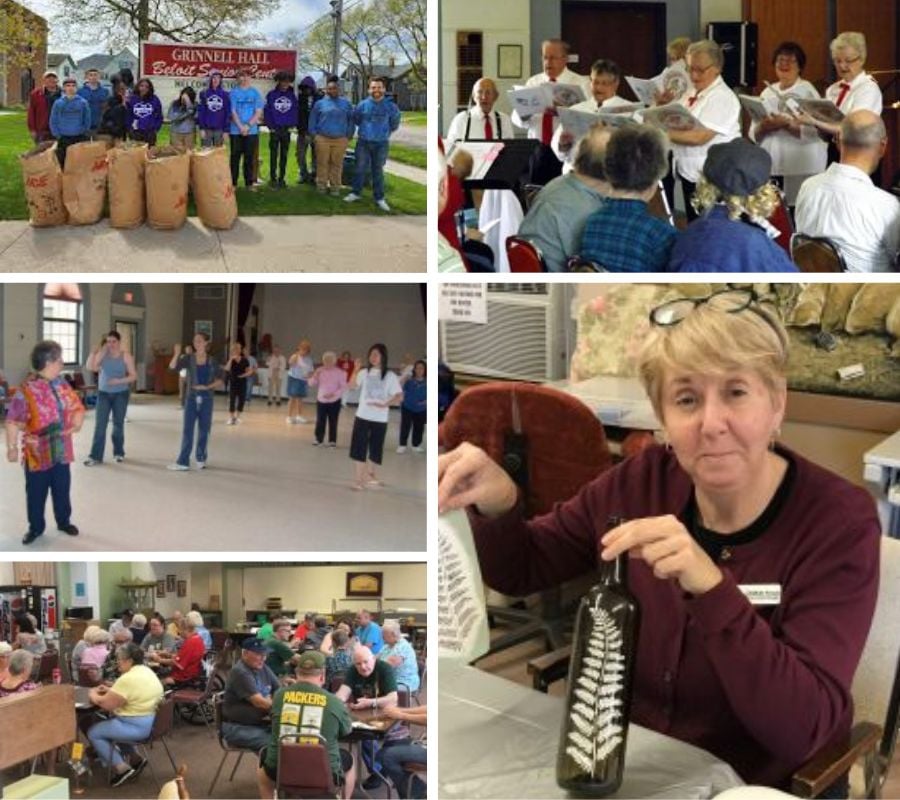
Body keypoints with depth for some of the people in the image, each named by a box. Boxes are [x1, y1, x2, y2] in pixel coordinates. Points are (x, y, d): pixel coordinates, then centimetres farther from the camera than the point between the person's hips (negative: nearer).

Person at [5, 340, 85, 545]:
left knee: (62, 490, 17)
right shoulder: (26, 390, -17)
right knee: (36, 493, 9)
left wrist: (77, 423, -11)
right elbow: (12, 421, -15)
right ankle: (36, 528, 24)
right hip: (37, 453, -5)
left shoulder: (62, 384, 1)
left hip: (61, 451, 5)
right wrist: (12, 447, -14)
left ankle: (64, 522, 34)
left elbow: (77, 407, 8)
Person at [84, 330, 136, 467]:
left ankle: (118, 452, 26)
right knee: (99, 424, -4)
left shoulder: (126, 356, -6)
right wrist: (93, 352, -21)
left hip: (120, 394, -1)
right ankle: (95, 456, -4)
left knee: (118, 424, 9)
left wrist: (119, 381, -21)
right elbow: (90, 368, -12)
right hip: (103, 393, 1)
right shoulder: (102, 354, -2)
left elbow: (133, 376, -7)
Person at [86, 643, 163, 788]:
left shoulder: (128, 679, -22)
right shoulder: (147, 671, 9)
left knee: (93, 732, 2)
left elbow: (105, 704, -19)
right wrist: (110, 690, 15)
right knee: (107, 723, 29)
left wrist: (93, 695, -1)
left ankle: (122, 768, -1)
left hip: (136, 727, -10)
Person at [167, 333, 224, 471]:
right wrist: (177, 354, -28)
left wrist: (207, 387, -13)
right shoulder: (189, 359, 0)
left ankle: (201, 459, 21)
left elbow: (219, 381, 2)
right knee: (187, 430, -2)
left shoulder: (212, 361, 2)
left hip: (206, 399, 0)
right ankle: (183, 462, -3)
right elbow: (172, 367, -14)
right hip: (191, 398, 0)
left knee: (204, 430, 7)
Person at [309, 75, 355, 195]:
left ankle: (335, 186, 12)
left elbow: (351, 120, 12)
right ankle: (321, 185, 13)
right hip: (322, 139, 0)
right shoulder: (320, 103, 5)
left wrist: (349, 135, 5)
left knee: (337, 164, 3)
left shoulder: (346, 103, 8)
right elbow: (313, 120, 9)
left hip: (340, 140, 1)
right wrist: (314, 134, 3)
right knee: (322, 163, 3)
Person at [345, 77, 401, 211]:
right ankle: (356, 193, 19)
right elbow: (355, 119, 12)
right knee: (361, 168, 7)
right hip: (364, 142, 0)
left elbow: (395, 123, 11)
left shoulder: (390, 106, -5)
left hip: (381, 143, 0)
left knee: (378, 170, 8)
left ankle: (379, 198, 13)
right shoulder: (363, 105, -6)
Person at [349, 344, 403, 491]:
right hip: (362, 415, 1)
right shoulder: (364, 372, 2)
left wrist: (384, 404, -17)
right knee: (359, 447, -3)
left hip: (380, 418, 0)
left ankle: (369, 475, 29)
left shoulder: (390, 376, -3)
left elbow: (399, 396, -5)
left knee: (375, 448, 10)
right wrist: (356, 369, -13)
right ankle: (360, 479, 1)